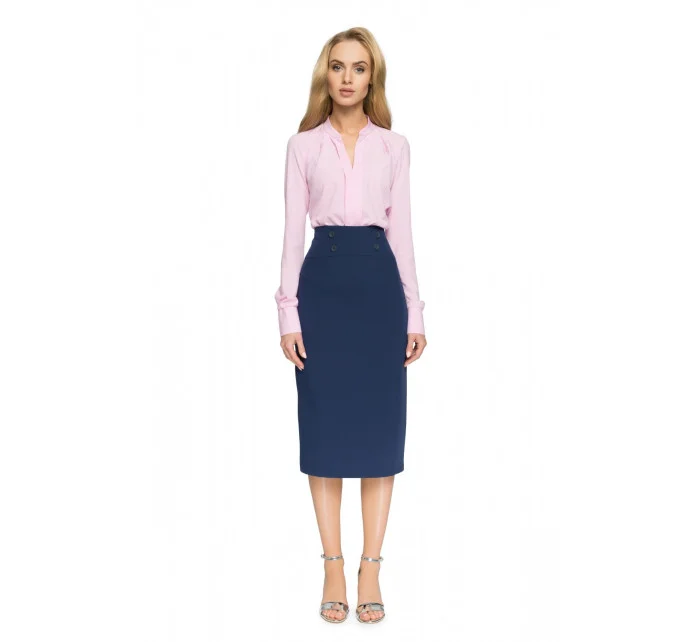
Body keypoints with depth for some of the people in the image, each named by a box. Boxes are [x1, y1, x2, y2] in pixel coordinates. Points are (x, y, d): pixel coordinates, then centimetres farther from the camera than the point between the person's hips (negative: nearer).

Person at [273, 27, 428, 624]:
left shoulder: (394, 146, 9)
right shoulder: (303, 145, 7)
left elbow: (402, 230, 8)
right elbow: (294, 230, 3)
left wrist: (415, 313, 3)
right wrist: (288, 313, -4)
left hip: (378, 279, 1)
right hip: (323, 281, -1)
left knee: (380, 422, 0)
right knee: (324, 419, 1)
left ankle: (371, 568, 9)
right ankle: (334, 566, 10)